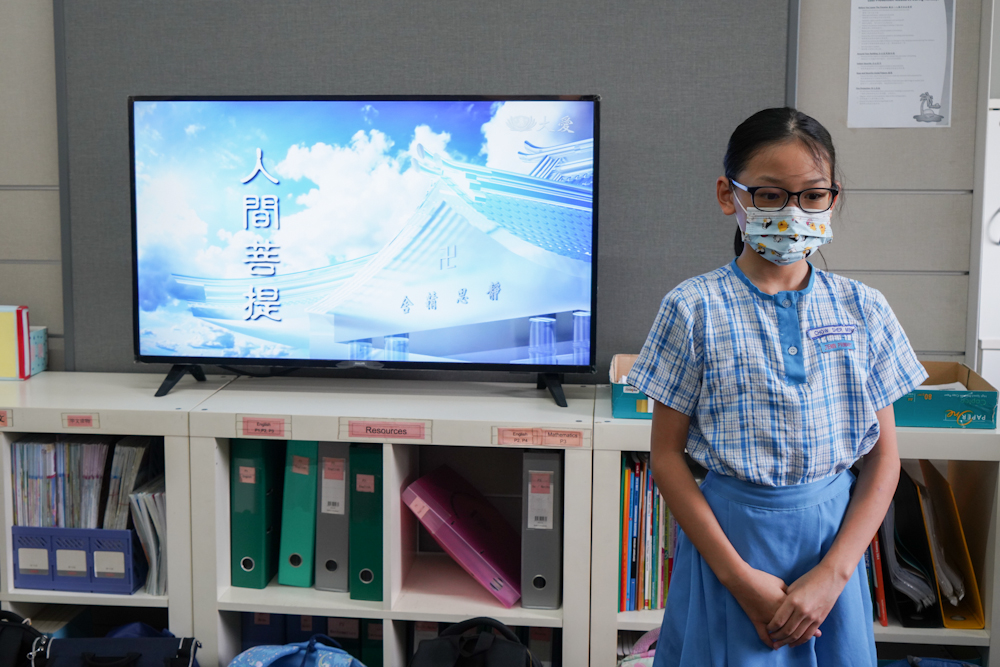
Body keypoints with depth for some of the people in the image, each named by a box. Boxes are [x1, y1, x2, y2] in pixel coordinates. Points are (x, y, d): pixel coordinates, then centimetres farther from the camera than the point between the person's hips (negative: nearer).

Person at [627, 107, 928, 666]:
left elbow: (884, 458, 2)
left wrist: (833, 573, -9)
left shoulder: (863, 309, 0)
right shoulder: (693, 309, -8)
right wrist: (739, 575, -12)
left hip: (835, 535, 3)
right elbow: (666, 454, -6)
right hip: (728, 535, -2)